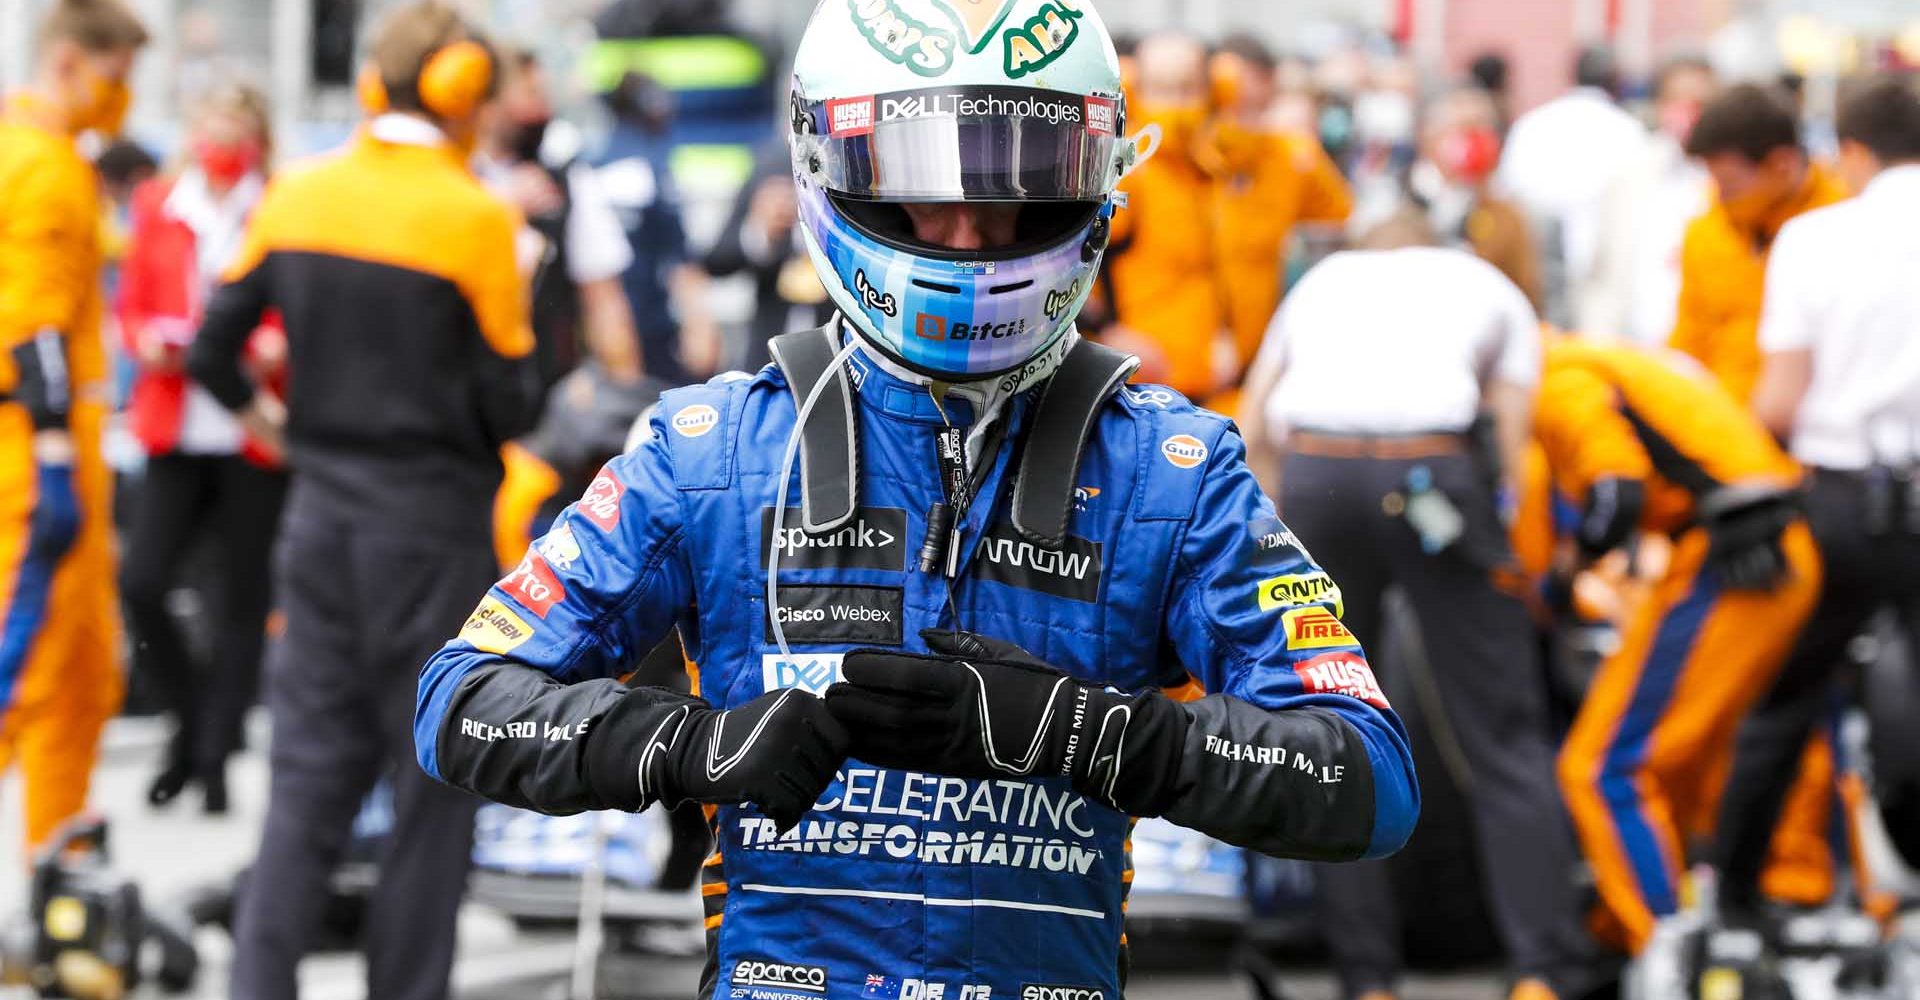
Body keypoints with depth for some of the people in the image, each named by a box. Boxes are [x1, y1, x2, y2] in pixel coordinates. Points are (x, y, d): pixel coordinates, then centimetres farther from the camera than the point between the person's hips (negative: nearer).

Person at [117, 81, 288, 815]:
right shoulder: (158, 207, 7)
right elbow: (132, 306, 15)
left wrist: (276, 347, -16)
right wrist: (149, 341, -6)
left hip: (255, 439, -2)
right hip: (177, 431, 2)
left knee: (242, 602, 3)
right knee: (139, 585, -9)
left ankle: (214, 757, 14)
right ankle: (192, 722, 14)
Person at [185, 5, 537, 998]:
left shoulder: (294, 196, 3)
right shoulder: (472, 219, -12)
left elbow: (211, 349, 5)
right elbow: (509, 406, -11)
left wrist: (258, 409, 25)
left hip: (321, 513, 5)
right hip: (432, 524, -5)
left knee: (311, 774, 8)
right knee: (435, 780, 5)